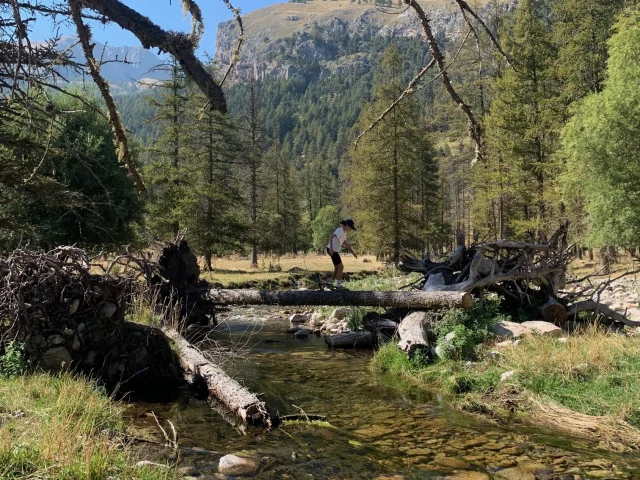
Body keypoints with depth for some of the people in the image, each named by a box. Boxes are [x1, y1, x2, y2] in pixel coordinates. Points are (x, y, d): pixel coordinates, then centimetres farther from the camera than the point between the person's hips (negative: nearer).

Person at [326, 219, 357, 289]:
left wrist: (353, 252, 13)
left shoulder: (344, 232, 13)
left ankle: (331, 283, 25)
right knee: (341, 267, -9)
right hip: (332, 250, -10)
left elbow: (346, 243, 18)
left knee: (337, 268, 17)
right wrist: (331, 247, -43)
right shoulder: (339, 230, -18)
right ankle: (339, 284, -8)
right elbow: (331, 237, -32)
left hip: (334, 251, 10)